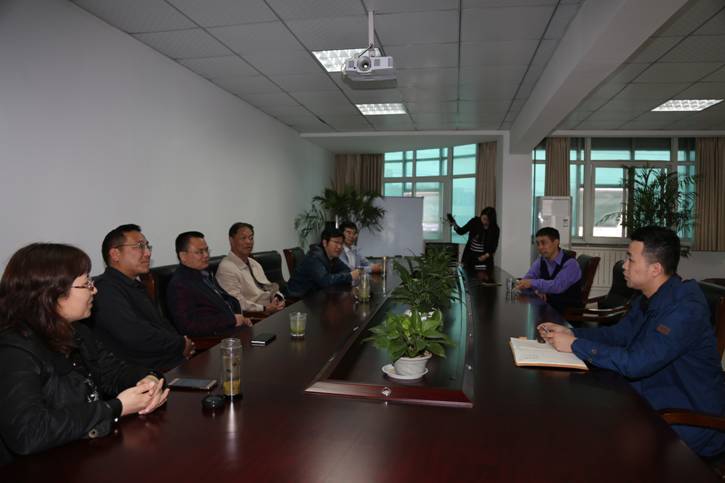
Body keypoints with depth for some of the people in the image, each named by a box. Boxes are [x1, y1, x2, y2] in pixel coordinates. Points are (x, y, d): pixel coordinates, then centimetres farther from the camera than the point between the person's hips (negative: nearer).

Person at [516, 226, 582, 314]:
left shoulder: (570, 263, -15)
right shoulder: (541, 261, 6)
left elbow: (558, 286, -29)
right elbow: (527, 279, 0)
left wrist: (533, 283, -37)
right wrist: (537, 289, -20)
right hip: (547, 306, 6)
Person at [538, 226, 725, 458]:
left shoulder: (686, 309, -27)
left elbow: (636, 363, -32)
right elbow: (619, 334, 12)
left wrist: (576, 345, -24)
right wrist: (570, 332, -3)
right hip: (651, 403, 8)